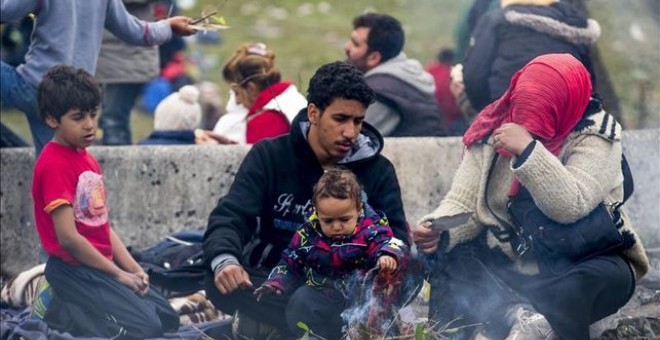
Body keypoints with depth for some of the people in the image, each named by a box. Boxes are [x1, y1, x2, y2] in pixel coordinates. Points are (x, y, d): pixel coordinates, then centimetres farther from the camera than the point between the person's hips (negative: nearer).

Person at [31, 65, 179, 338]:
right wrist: (119, 275, -15)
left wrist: (134, 270, 1)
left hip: (100, 266, 9)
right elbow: (68, 237, -21)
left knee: (168, 318, 13)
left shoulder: (87, 159, 11)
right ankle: (62, 314, -6)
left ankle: (71, 307, 11)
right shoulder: (54, 164, -17)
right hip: (75, 269, -9)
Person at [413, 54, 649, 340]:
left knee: (610, 276, -35)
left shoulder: (595, 134, -15)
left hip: (578, 265, -4)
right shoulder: (493, 128, -4)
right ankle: (521, 317, -45)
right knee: (446, 260, -22)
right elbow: (464, 203, -8)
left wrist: (528, 150, -38)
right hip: (506, 265, 4)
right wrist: (438, 232, -28)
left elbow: (572, 207, -30)